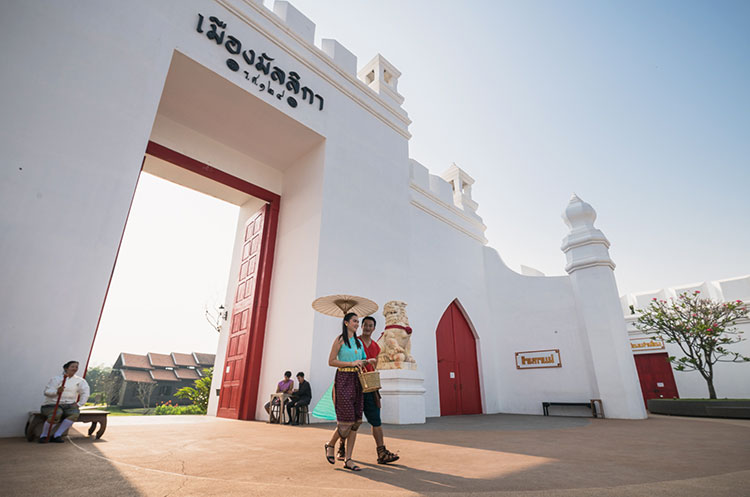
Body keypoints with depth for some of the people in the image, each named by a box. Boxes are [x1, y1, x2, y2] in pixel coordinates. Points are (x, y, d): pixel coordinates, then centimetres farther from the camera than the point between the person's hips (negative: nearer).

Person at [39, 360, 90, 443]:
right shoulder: (56, 379, 1)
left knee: (75, 413, -31)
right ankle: (43, 436, -11)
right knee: (57, 413, -37)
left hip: (68, 405, 2)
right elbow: (46, 391, -10)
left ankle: (57, 435, -20)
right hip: (52, 405, -2)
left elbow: (85, 393, 6)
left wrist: (78, 404, -6)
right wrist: (57, 391, -30)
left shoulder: (80, 381, 9)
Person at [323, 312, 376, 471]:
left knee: (355, 421, 3)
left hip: (356, 381, 6)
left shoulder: (358, 342, 15)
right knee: (347, 419, -8)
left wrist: (368, 361, 1)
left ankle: (348, 459, 10)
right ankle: (331, 445, 21)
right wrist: (351, 363, -15)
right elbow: (331, 361, -9)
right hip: (343, 379, -6)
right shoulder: (340, 340, -4)